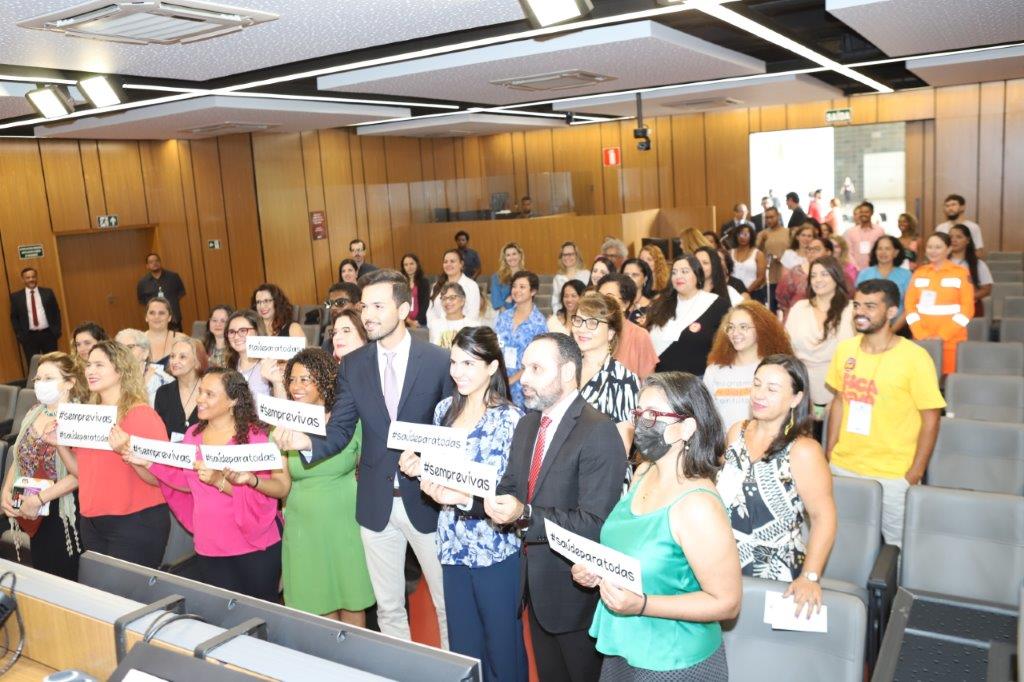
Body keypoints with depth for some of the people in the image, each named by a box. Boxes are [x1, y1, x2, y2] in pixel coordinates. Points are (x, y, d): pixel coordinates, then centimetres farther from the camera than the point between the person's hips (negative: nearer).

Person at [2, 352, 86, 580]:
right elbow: (18, 458, 15)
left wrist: (39, 499, -22)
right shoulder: (34, 413, 8)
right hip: (34, 517, 7)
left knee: (63, 579, 2)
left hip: (63, 515, -7)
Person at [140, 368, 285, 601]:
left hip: (254, 546, -5)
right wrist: (148, 462, 4)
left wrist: (220, 481, -29)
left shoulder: (254, 435, -13)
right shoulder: (194, 434, 6)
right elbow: (188, 483, 12)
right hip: (210, 547, 5)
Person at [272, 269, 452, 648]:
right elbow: (339, 433, -3)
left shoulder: (438, 361, -10)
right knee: (388, 605, 18)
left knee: (446, 601, 13)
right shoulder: (352, 365, 0)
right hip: (376, 502, 3)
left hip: (427, 499, -3)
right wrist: (305, 442, -23)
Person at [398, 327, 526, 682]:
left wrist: (463, 496, -29)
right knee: (462, 646, 19)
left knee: (502, 647, 10)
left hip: (494, 548, -6)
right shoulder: (446, 408, 5)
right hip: (453, 545, 6)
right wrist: (419, 467, -5)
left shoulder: (508, 418, -14)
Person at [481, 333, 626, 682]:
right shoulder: (526, 425, 6)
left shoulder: (599, 432, -22)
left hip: (575, 587, -7)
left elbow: (595, 524, -27)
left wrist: (526, 515, -35)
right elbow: (508, 490, 5)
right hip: (535, 579, 7)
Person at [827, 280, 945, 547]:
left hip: (893, 476, -4)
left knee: (895, 545, 6)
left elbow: (930, 419, -10)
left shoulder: (915, 358, -13)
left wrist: (915, 474, -11)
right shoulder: (845, 349, 1)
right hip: (843, 469, 4)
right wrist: (829, 454, 8)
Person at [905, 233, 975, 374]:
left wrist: (943, 335, -12)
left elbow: (967, 308, -5)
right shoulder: (919, 272, 10)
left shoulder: (961, 273, 1)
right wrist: (920, 334, -7)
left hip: (951, 339, -3)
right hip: (923, 339, 3)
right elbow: (910, 304, 5)